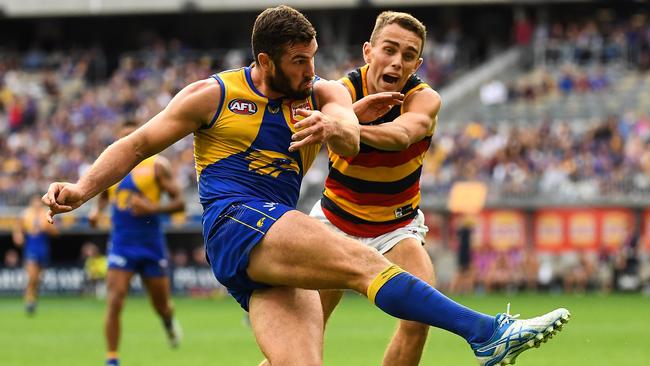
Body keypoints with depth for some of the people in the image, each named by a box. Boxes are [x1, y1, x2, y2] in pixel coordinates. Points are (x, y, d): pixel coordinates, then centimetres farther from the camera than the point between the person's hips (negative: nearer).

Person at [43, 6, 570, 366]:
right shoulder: (214, 96, 6)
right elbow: (139, 144, 12)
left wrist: (332, 127, -33)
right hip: (235, 222, -6)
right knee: (364, 263, -24)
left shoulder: (323, 94, 14)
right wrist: (84, 189, -2)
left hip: (279, 255, 6)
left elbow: (350, 141, -8)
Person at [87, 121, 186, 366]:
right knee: (114, 302, -13)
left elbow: (179, 202, -6)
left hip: (152, 245, -1)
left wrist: (152, 208, -22)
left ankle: (169, 319, 48)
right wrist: (97, 211, 3)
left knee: (161, 306, 10)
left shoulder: (156, 165, -4)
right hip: (121, 244, 1)